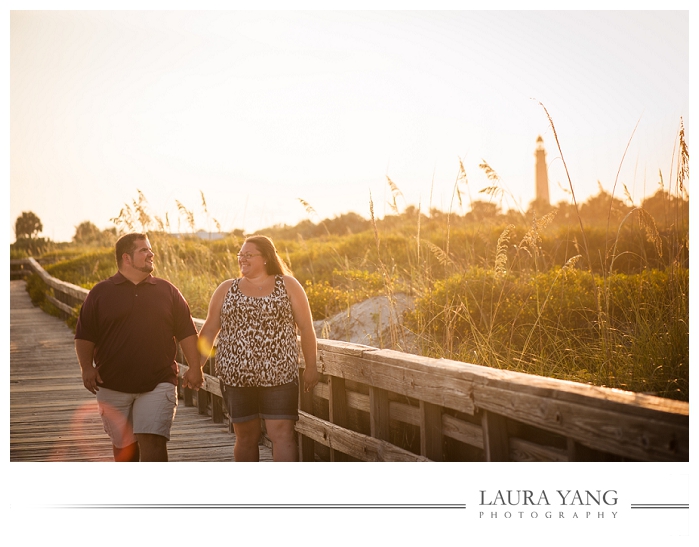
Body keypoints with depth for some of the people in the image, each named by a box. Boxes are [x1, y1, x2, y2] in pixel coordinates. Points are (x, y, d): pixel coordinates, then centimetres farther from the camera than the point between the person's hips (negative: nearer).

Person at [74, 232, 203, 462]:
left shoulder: (167, 291, 7)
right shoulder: (101, 293, 5)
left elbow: (187, 333, 8)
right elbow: (84, 336, 4)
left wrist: (195, 367, 0)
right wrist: (87, 367, -10)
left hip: (157, 384, -1)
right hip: (113, 386, 1)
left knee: (153, 442, -11)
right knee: (123, 444, 11)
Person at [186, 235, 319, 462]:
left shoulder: (288, 285, 3)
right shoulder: (226, 289, 9)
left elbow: (306, 327, 2)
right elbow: (209, 330, 9)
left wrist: (311, 366, -2)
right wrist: (196, 366, 4)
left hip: (278, 375, -2)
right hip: (236, 377, 2)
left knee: (282, 434, -6)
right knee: (246, 437, 8)